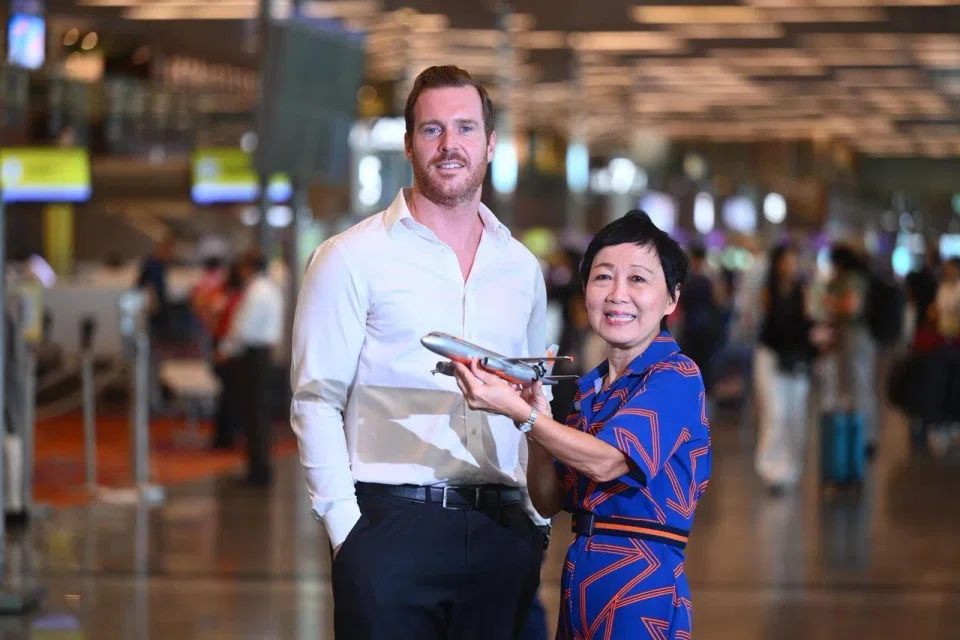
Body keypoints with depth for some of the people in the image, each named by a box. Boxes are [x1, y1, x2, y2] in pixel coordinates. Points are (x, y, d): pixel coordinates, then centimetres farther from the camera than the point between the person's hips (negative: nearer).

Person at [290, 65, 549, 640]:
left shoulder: (522, 268, 14)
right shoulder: (352, 258, 1)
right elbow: (316, 401, -3)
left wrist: (536, 515, 9)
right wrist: (346, 526, -11)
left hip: (502, 529, 4)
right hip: (394, 522, -4)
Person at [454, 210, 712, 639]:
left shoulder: (676, 378, -9)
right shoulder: (590, 389, 13)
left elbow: (605, 462, -22)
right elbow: (549, 502, 10)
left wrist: (516, 411, -25)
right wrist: (537, 418, -5)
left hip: (642, 579, -7)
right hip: (577, 578, 7)